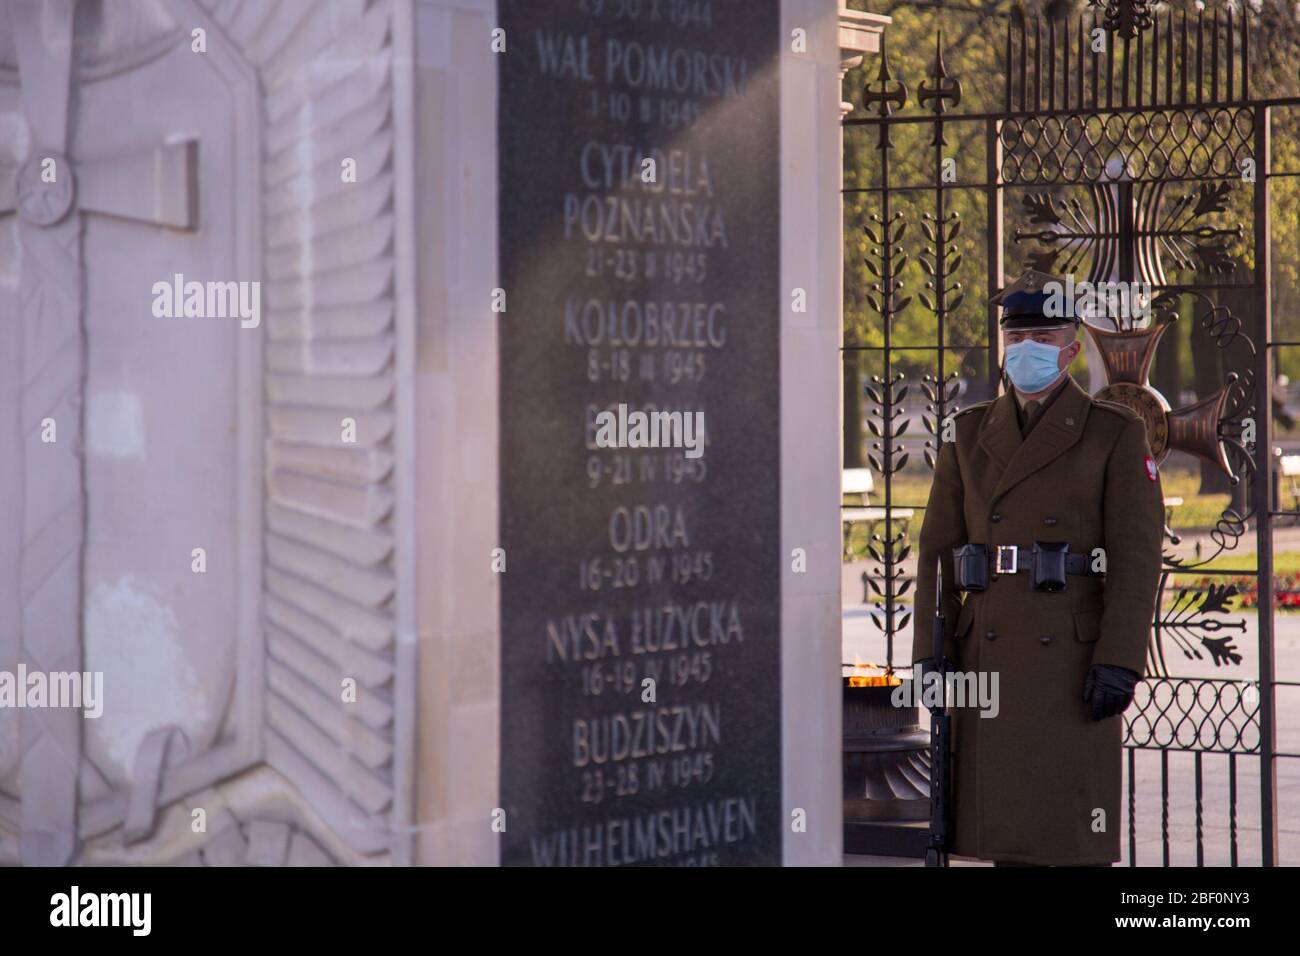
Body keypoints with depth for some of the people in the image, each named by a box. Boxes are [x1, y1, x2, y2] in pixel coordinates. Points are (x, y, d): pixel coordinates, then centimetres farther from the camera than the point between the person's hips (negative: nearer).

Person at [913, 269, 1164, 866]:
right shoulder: (969, 435, 11)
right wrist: (930, 654, 1)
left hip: (1076, 655, -4)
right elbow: (939, 550, 9)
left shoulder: (1114, 433, -1)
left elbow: (1136, 556, -6)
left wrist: (1120, 661, -15)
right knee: (1005, 815, 5)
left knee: (1075, 830, -3)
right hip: (991, 657, 4)